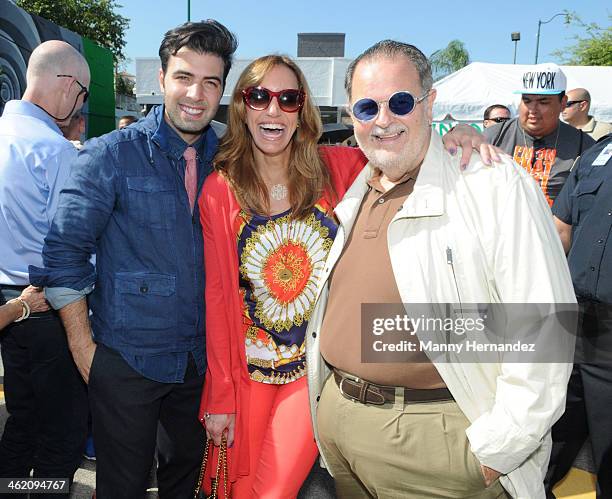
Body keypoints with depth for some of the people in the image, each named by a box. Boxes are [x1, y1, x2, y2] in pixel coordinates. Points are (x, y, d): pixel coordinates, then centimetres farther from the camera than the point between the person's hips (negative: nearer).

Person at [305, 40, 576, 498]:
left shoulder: (496, 186, -14)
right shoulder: (352, 194, 7)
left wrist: (494, 451, -15)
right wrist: (329, 399, 13)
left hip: (434, 437, -6)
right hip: (335, 417, 6)